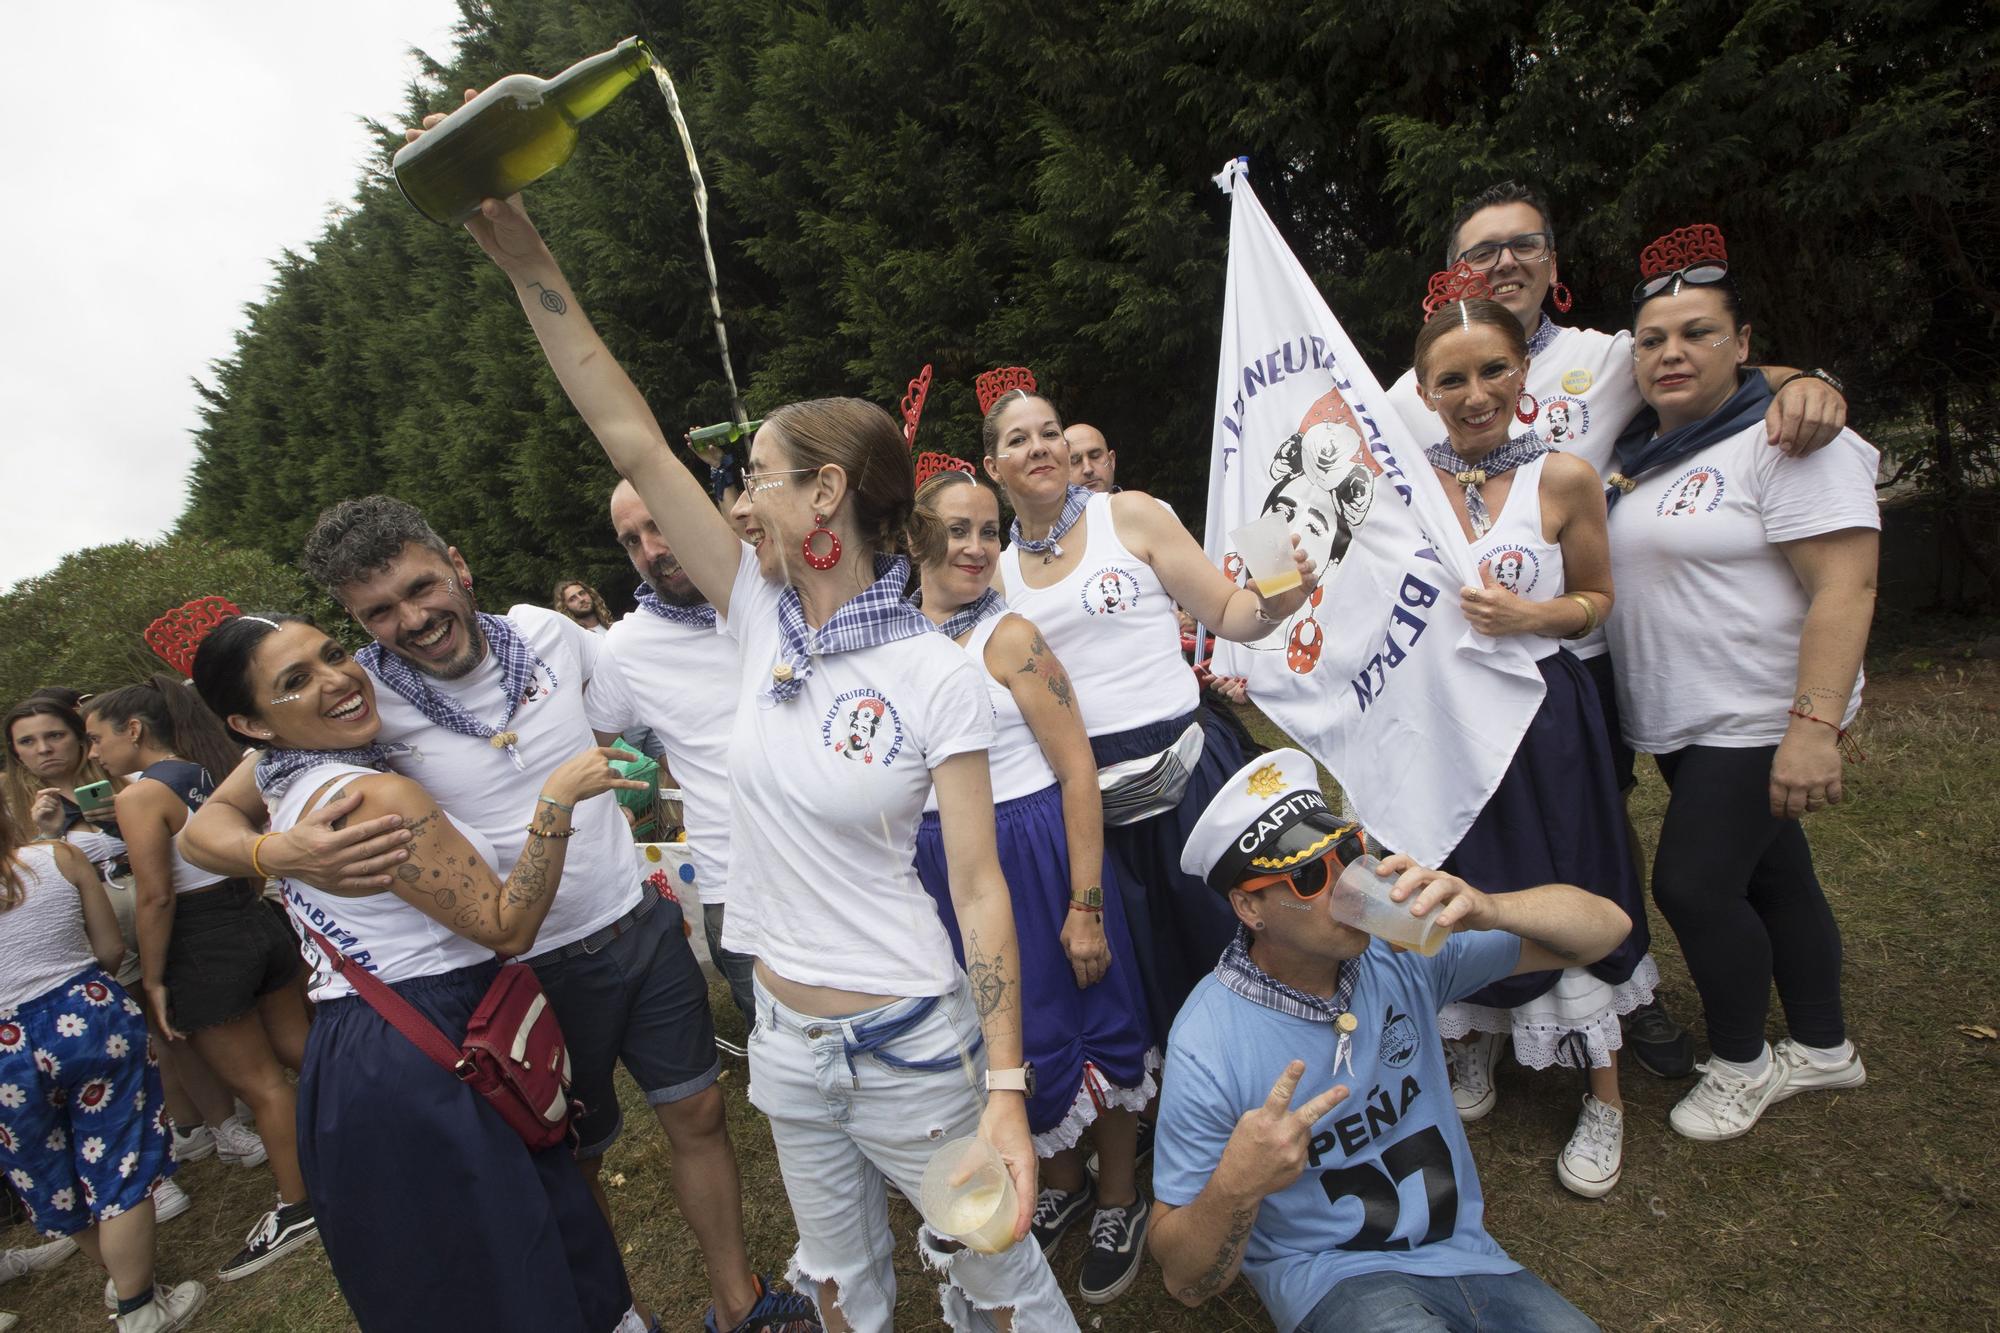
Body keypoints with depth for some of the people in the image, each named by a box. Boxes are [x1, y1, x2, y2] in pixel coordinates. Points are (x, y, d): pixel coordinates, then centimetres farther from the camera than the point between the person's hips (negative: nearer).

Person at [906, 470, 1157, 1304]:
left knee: (1086, 1023, 10)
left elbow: (1077, 770, -14)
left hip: (1035, 851, -4)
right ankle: (1061, 1182, 46)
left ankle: (1119, 1202, 37)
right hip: (944, 866, 5)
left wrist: (1086, 903, -15)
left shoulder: (1009, 636, -13)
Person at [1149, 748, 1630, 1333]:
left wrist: (1486, 909, -26)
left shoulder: (1402, 947, -9)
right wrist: (1235, 1188, -36)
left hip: (1468, 1252, 5)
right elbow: (1185, 1281, -14)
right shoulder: (1209, 1049, -22)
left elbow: (1606, 924, -6)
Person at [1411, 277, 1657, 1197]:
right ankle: (1476, 1048, 41)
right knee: (1459, 890, 14)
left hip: (1539, 714, -2)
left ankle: (1604, 1097, 28)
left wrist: (1529, 616, -16)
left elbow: (1596, 599, 3)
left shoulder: (1564, 478, -6)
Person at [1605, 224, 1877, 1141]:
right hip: (1675, 721, 7)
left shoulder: (1786, 439, -14)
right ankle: (1823, 1049, 35)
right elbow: (1605, 576, 20)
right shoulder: (1641, 453, 10)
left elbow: (1846, 588, -21)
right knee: (1773, 876, 18)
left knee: (1693, 885, -6)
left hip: (1756, 721, -7)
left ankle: (1739, 1065, 18)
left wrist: (1815, 726, -27)